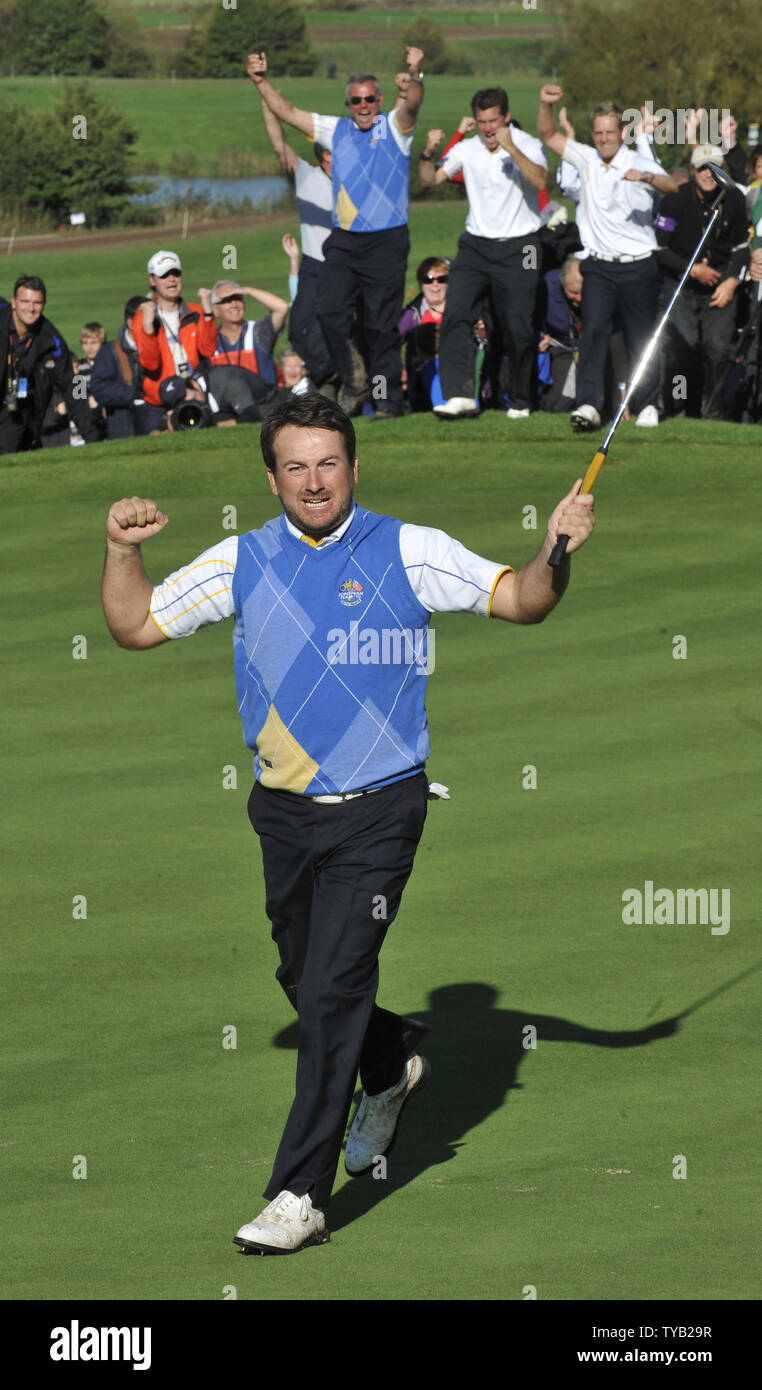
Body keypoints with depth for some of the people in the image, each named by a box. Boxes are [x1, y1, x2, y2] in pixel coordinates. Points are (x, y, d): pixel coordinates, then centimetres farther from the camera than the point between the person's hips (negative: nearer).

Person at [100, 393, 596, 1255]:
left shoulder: (408, 553, -4)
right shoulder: (241, 563, 4)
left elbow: (519, 600, -7)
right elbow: (136, 627, 9)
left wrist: (555, 552, -26)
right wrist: (122, 552, -7)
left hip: (377, 813, -4)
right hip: (284, 813, 4)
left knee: (333, 989, -12)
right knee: (303, 981, 16)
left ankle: (300, 1194, -9)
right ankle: (391, 1066, 49)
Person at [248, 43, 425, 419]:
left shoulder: (394, 127, 3)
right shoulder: (337, 130, 15)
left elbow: (411, 105, -18)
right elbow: (288, 113, 18)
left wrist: (414, 75, -38)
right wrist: (262, 82, 8)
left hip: (385, 242, -4)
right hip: (342, 241, 4)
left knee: (381, 324, -3)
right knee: (329, 313, -8)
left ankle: (387, 398, 4)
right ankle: (350, 387, 3)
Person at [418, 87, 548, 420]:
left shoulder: (527, 145, -5)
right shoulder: (468, 149, 7)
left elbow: (539, 180, -24)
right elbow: (429, 181, 6)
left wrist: (510, 148, -32)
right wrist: (428, 153, -13)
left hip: (517, 247, -3)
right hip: (476, 244, 3)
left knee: (517, 327, -4)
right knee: (455, 313, -17)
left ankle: (520, 401, 14)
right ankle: (460, 394, -23)